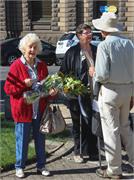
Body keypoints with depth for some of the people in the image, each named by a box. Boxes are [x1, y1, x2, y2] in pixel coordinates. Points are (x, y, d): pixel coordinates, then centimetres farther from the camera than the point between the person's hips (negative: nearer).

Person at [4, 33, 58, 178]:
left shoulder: (41, 65, 8)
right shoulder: (16, 66, -7)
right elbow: (8, 88, -8)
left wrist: (52, 91, -3)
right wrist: (24, 84, -21)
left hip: (40, 110, 4)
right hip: (23, 110, -4)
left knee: (40, 139, 11)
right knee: (22, 139, 4)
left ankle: (41, 166, 23)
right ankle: (19, 167, 18)